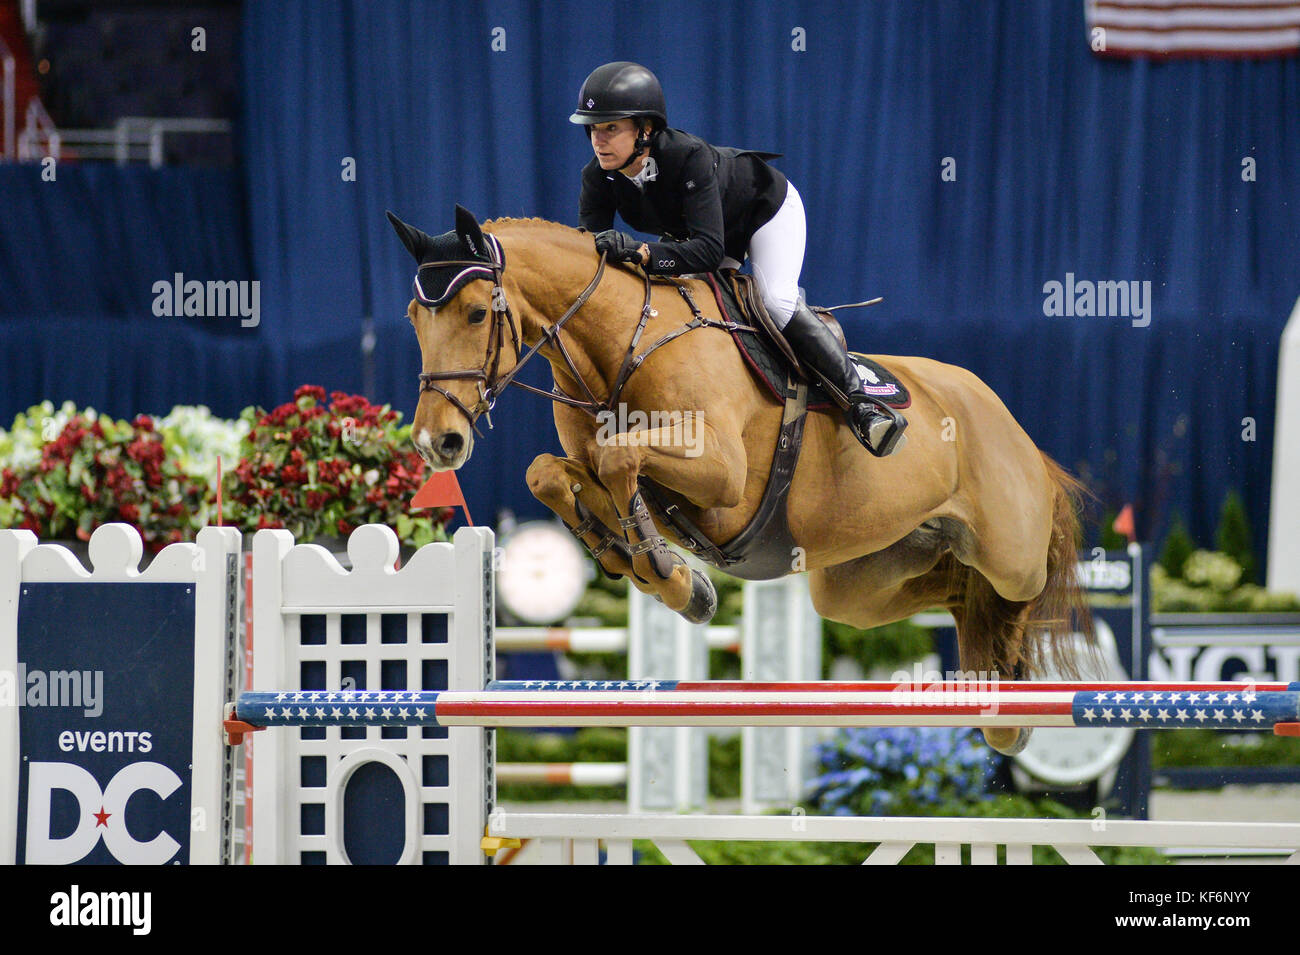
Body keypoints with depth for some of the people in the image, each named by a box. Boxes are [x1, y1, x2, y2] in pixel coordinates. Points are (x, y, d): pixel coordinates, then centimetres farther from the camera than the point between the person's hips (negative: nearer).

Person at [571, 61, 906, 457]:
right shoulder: (598, 177, -26)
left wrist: (643, 253, -64)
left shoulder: (687, 156, -43)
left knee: (776, 303, -24)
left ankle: (857, 399, -18)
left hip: (768, 206, -7)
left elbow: (708, 249, -50)